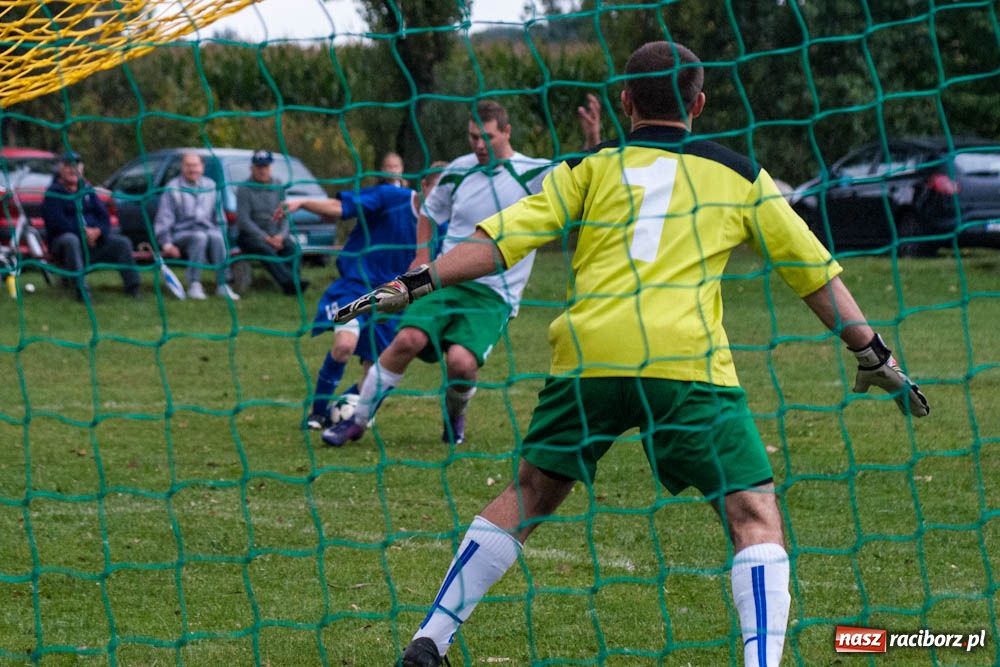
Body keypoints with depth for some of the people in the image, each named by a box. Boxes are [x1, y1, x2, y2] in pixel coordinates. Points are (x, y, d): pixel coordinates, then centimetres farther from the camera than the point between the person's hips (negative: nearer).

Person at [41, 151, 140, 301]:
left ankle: (132, 287, -13)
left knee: (123, 242, -12)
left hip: (92, 238, 6)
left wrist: (97, 231, -13)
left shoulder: (87, 190, 18)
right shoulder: (54, 193, -2)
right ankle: (82, 290, -48)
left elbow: (103, 214, 10)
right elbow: (57, 222, -15)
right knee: (71, 241, -40)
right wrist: (83, 232, -21)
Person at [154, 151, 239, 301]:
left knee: (216, 237, -33)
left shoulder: (211, 186, 16)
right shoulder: (173, 188, 6)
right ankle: (194, 285, -36)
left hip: (208, 231, 3)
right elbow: (163, 220, 2)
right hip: (181, 234, -3)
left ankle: (222, 285, -35)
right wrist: (167, 244, -10)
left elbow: (219, 217, 21)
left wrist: (220, 233, 4)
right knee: (200, 237, -36)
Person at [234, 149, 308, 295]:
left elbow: (285, 216, 12)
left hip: (275, 235, 4)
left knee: (291, 247, -29)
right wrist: (266, 238, -17)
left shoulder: (277, 186, 13)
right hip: (250, 235, -4)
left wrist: (281, 235, -9)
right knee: (266, 250, -37)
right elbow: (243, 219, -8)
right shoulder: (244, 189, 0)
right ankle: (287, 282, -54)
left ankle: (294, 281, -46)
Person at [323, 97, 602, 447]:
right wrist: (422, 257, 12)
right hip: (446, 281, 3)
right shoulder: (458, 172, 8)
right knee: (408, 339, -21)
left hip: (494, 294, -3)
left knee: (461, 362, -25)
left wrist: (592, 140, -34)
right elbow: (429, 213, 26)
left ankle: (455, 416, 11)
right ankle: (356, 420, -6)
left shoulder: (533, 175, -5)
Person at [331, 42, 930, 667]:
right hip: (689, 364, -2)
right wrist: (875, 356, 29)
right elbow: (816, 272, 21)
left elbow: (500, 240, 6)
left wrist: (413, 285, 9)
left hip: (588, 357, 2)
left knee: (529, 494, 18)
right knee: (756, 516, 1)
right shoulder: (740, 176, 16)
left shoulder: (590, 167, 16)